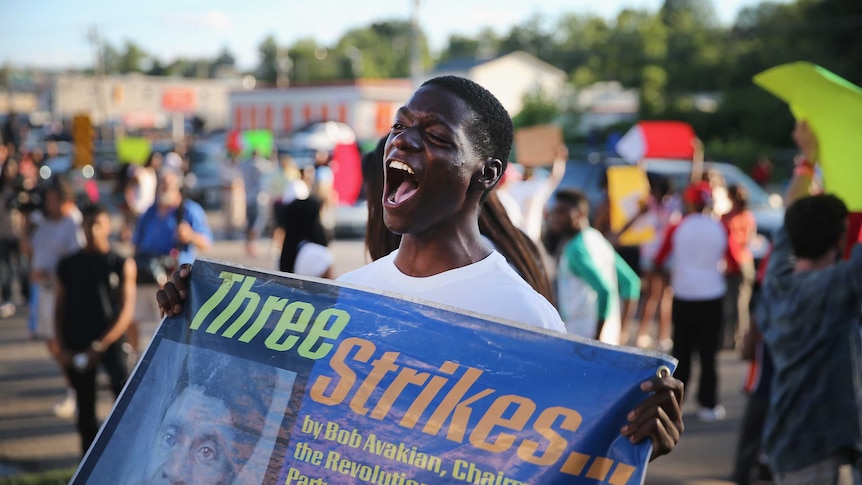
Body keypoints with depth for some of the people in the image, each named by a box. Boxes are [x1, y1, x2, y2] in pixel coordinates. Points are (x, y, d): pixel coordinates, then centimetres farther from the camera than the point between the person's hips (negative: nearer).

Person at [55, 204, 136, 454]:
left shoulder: (122, 265, 0)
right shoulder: (68, 265, 7)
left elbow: (126, 311, -4)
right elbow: (60, 309, 11)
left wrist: (100, 346, -12)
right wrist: (62, 348, -1)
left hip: (111, 342, -3)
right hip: (76, 346, 3)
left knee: (122, 385, -26)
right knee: (85, 409, 8)